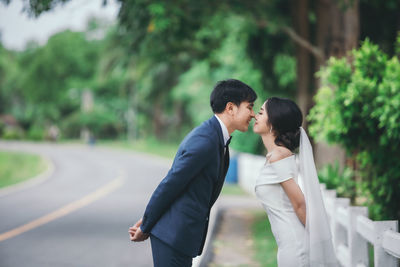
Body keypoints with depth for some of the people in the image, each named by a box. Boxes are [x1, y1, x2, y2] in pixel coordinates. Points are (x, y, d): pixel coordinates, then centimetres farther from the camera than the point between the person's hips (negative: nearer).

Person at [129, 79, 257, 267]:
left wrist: (147, 222, 13)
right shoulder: (204, 142, -19)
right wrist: (145, 227, -7)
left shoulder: (214, 136, 14)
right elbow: (169, 184, -16)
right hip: (173, 235, -10)